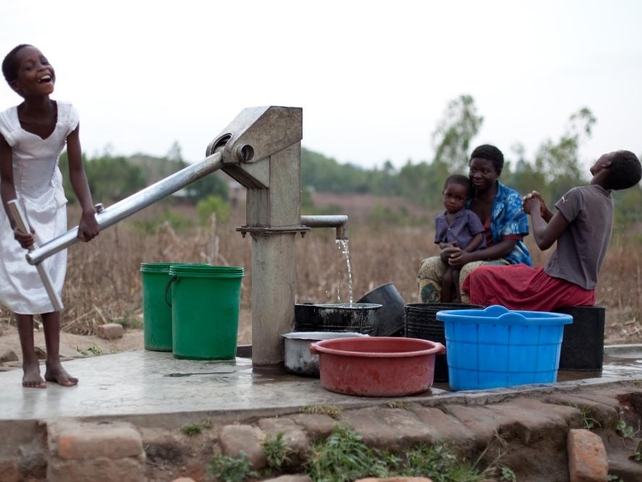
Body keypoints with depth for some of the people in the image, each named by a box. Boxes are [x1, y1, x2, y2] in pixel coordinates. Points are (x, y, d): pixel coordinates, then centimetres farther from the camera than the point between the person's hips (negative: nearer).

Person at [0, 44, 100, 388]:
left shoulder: (67, 115, -23)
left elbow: (76, 170, -19)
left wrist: (88, 211, -32)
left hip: (51, 202, 3)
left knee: (52, 277, 4)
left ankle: (54, 362, 8)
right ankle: (30, 363, 3)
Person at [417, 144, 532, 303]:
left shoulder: (511, 200, -7)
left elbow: (508, 245, -15)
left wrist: (470, 256, -29)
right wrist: (445, 251, -18)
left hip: (507, 262, -5)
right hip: (469, 258, 5)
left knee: (470, 269, -35)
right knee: (429, 266, -17)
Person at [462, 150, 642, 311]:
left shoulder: (578, 195, -15)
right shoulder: (606, 202, 11)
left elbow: (544, 240, -15)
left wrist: (534, 210, 1)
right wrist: (544, 211, 12)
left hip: (562, 286, -9)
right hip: (584, 291, 9)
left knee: (481, 276, -3)